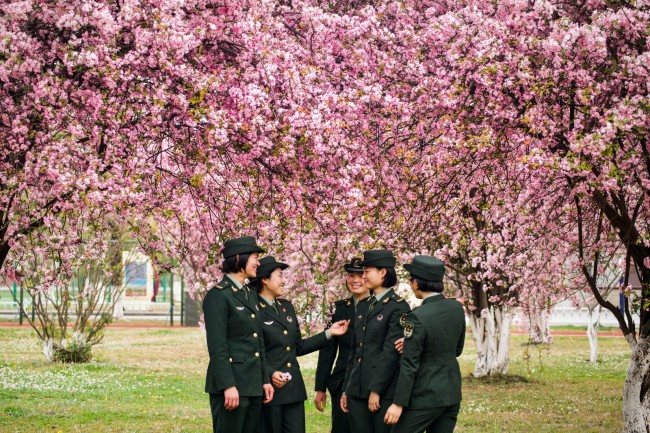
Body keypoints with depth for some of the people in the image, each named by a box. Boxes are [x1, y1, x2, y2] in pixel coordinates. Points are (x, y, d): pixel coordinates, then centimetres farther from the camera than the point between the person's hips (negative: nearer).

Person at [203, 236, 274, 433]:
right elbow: (217, 346, -16)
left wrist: (265, 379, 14)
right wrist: (228, 386, -21)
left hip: (253, 384, 8)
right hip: (231, 381, -8)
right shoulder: (218, 295, -10)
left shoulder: (251, 294, 16)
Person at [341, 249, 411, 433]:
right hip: (357, 390, 7)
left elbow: (391, 352, -14)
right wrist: (346, 390, 15)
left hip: (384, 390, -7)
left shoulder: (398, 307, -8)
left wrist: (376, 390, -18)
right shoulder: (365, 307, 15)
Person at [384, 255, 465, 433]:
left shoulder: (417, 317, -19)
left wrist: (398, 404, -11)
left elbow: (409, 365, -17)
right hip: (452, 392, 7)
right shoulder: (457, 308, 1)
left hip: (425, 396, -7)